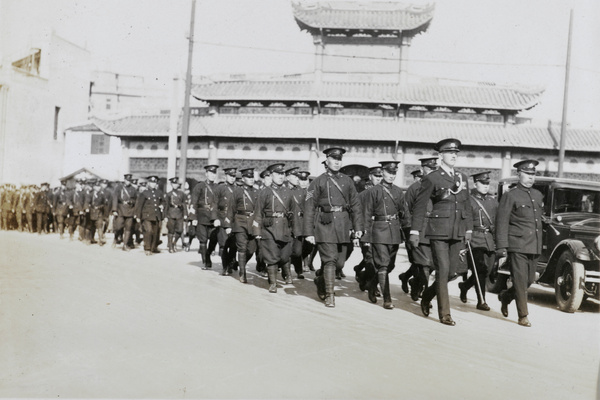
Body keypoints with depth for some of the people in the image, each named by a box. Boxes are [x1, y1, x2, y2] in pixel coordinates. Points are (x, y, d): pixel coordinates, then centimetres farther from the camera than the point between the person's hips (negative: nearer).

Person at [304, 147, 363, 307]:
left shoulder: (347, 181, 13)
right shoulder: (318, 182, 3)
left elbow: (356, 206, 11)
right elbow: (309, 208, 0)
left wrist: (358, 229, 3)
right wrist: (309, 232, -5)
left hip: (343, 226, 4)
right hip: (325, 225, -4)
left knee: (340, 263, 8)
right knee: (330, 261, -8)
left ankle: (321, 281, 34)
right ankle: (329, 295, 5)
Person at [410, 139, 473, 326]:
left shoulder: (462, 178, 14)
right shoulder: (432, 178, -4)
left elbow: (467, 205, 19)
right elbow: (420, 206, -3)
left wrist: (469, 228, 14)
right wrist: (415, 231, -6)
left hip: (457, 232, 6)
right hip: (439, 231, -6)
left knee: (453, 272, 7)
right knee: (443, 271, -5)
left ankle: (427, 295, 31)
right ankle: (444, 314, 6)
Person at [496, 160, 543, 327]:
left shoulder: (538, 195, 16)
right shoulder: (510, 196, -4)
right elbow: (502, 222, -8)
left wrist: (540, 243, 20)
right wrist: (501, 246, -13)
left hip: (534, 247, 7)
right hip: (517, 246, -7)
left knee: (530, 279, 11)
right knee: (520, 281, -3)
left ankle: (505, 296, 35)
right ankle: (523, 316, 6)